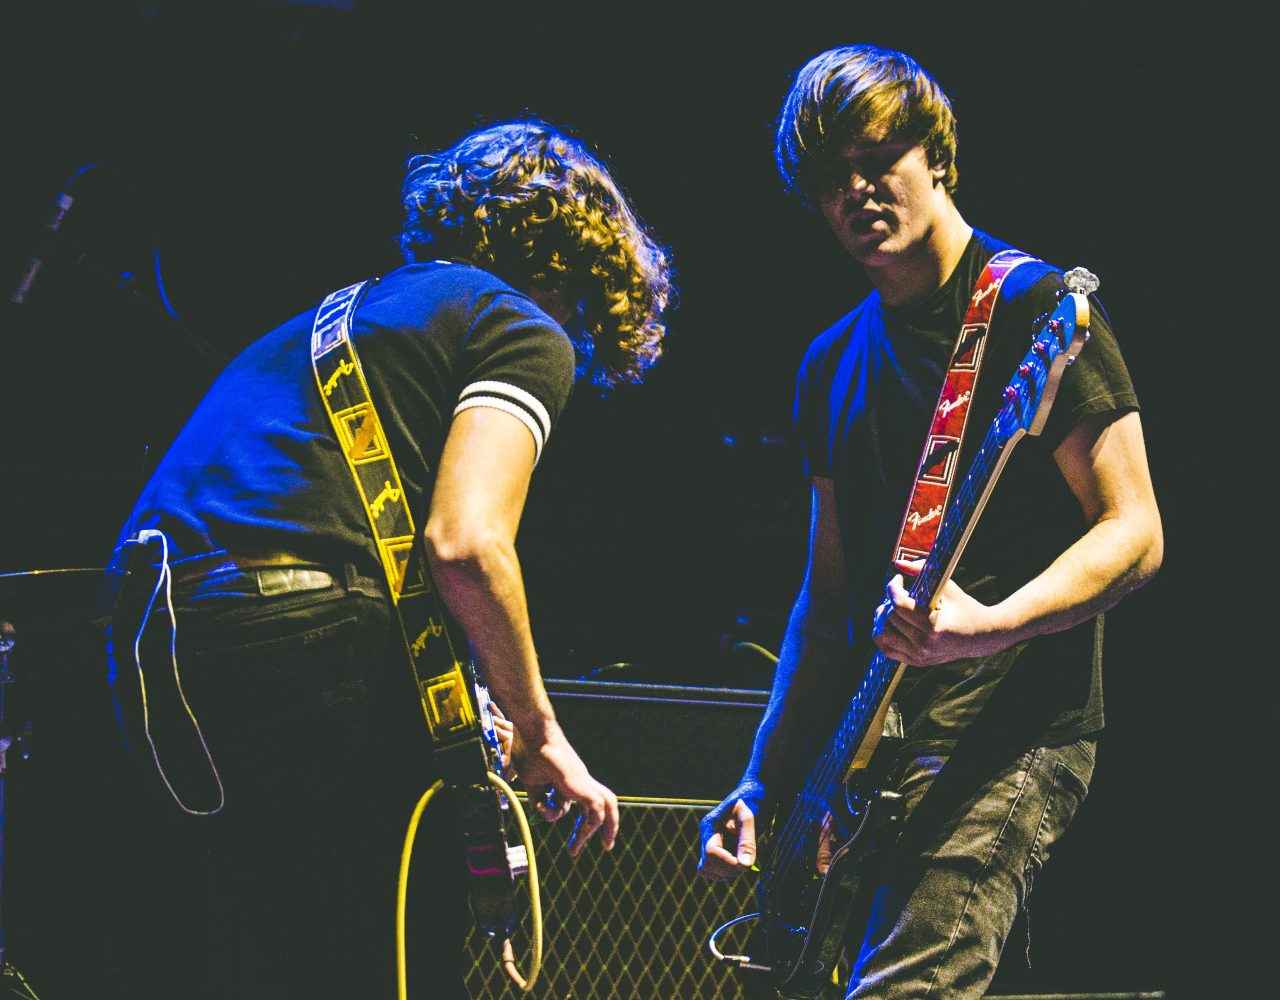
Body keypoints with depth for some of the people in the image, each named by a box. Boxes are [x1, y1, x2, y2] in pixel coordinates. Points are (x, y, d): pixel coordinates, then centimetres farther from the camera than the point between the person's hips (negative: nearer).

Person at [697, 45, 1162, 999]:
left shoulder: (1036, 307, -4)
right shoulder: (833, 364, 18)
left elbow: (1134, 534, -9)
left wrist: (988, 626, -26)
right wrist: (763, 784, 14)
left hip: (1007, 740, -8)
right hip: (866, 751, 8)